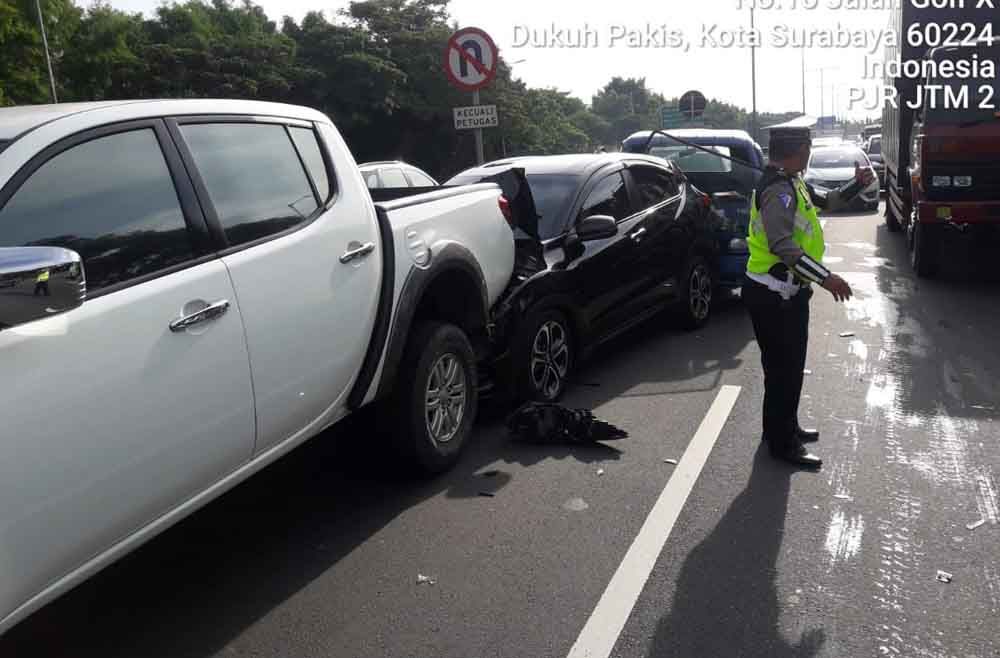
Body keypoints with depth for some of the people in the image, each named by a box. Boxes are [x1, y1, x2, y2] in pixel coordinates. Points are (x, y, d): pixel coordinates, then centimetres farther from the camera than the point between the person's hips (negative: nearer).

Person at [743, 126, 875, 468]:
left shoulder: (792, 183, 12)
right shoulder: (778, 189, -21)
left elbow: (826, 201, 28)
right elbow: (782, 245, -32)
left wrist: (856, 184, 11)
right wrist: (825, 277, -34)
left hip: (787, 292, 11)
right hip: (773, 296, -11)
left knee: (790, 365, 21)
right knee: (783, 369, -1)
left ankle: (785, 428, 37)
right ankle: (782, 444, 12)